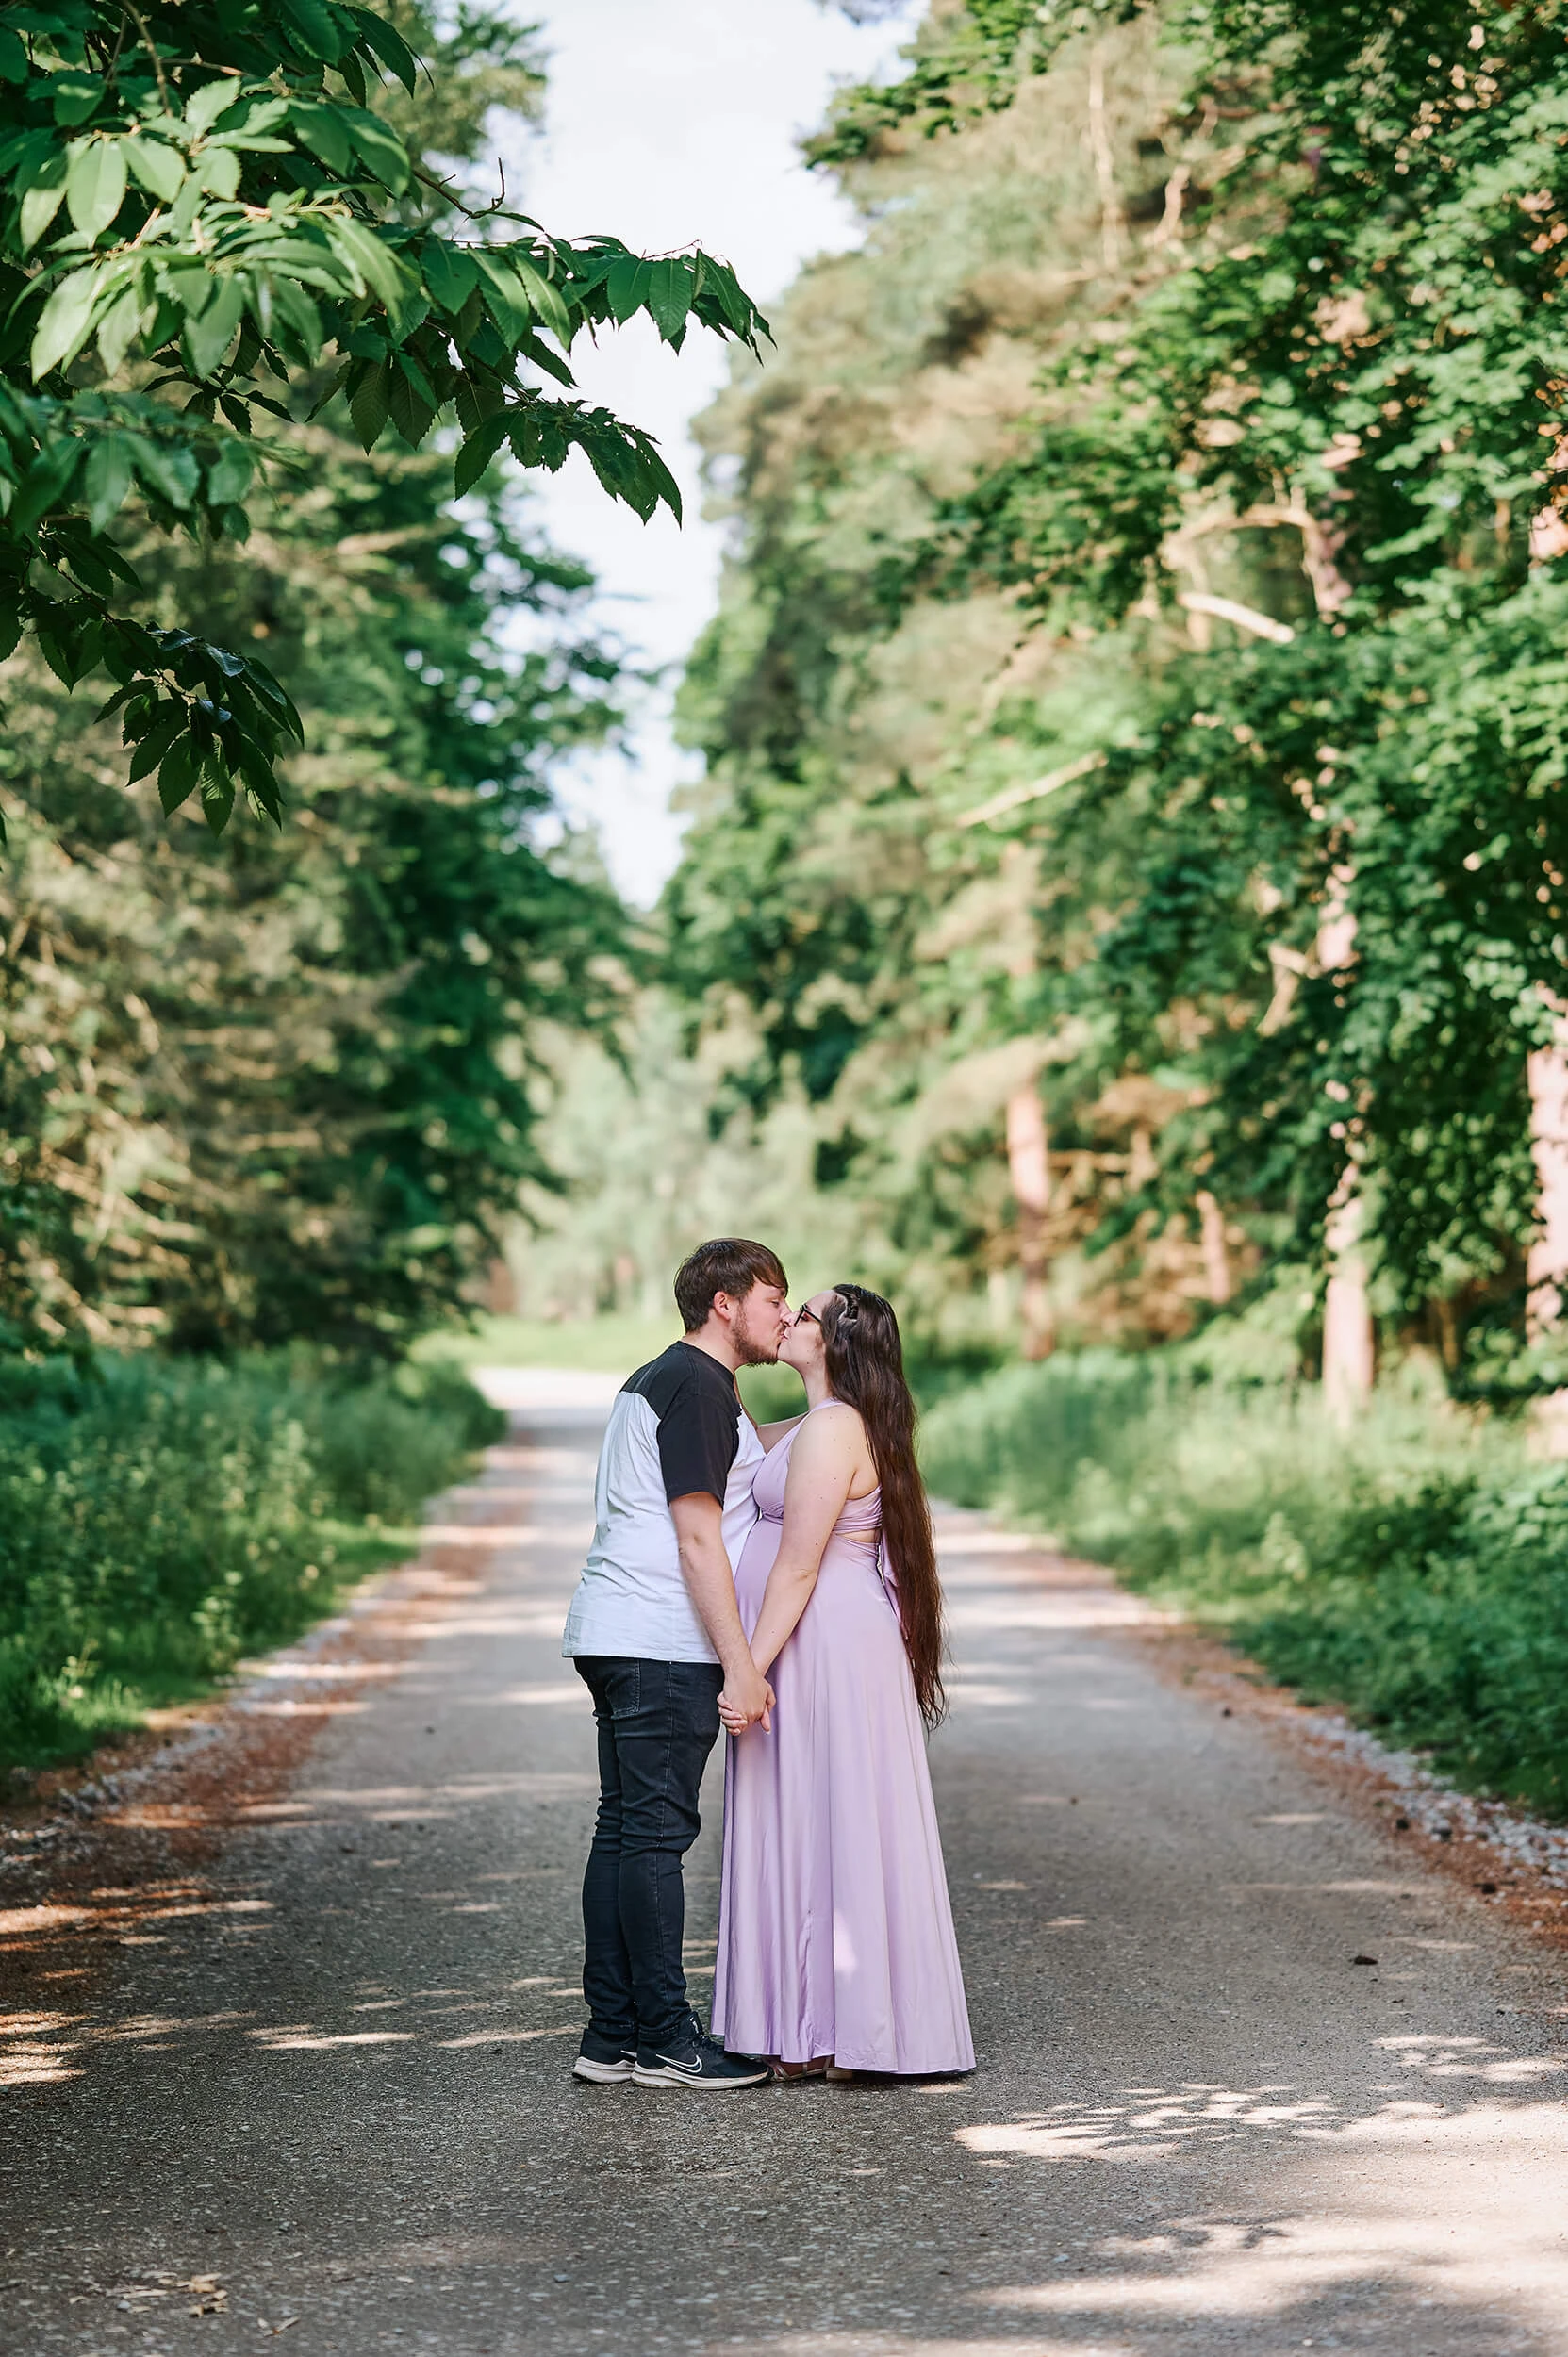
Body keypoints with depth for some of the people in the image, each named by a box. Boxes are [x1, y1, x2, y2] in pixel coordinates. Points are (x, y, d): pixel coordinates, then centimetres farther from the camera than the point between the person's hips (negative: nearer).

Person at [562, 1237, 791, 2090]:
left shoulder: (658, 1380, 21)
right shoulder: (697, 1386, -10)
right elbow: (698, 1540, -16)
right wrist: (740, 1665, -18)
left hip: (613, 1638, 10)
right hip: (663, 1647, -10)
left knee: (624, 1831, 9)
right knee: (656, 1834, -7)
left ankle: (611, 2035, 12)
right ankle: (664, 2040, -3)